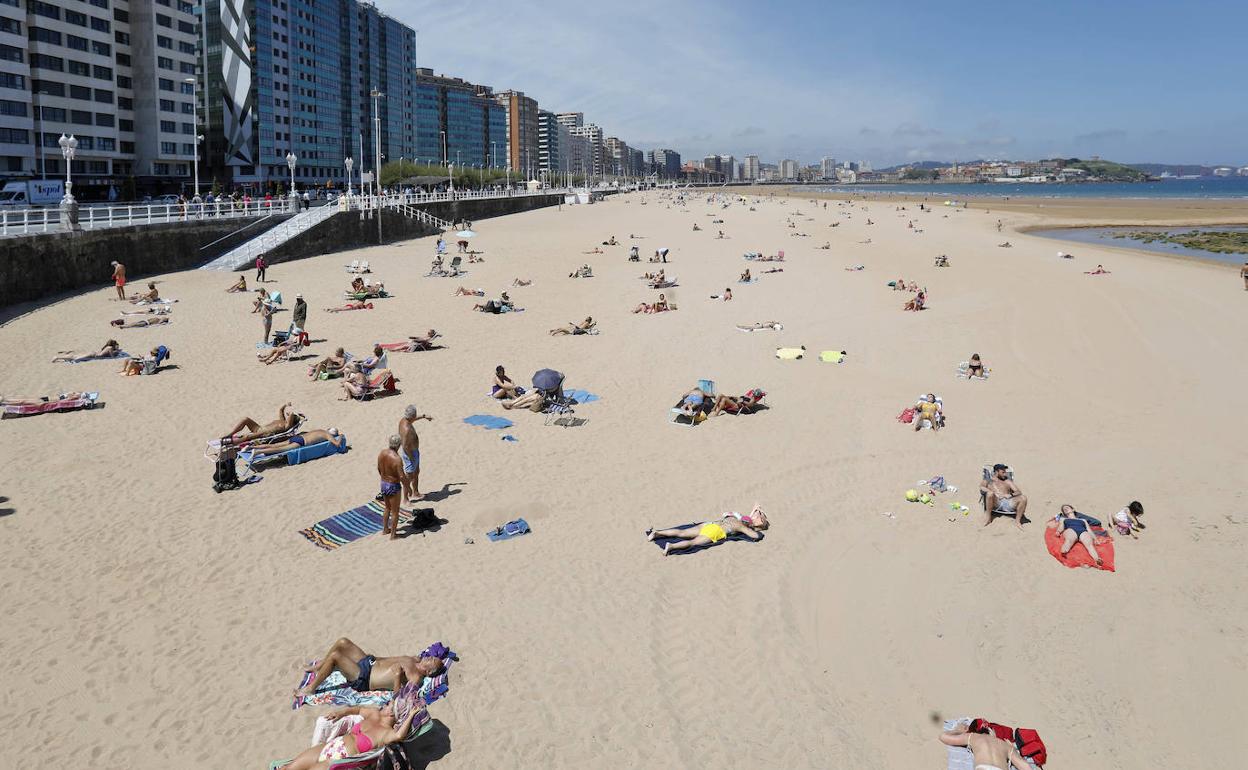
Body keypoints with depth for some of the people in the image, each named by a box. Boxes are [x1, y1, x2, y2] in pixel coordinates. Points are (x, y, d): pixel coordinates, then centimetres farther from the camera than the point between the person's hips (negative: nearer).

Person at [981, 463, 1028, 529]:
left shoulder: (1008, 481, 28)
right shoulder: (988, 481, 19)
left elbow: (1019, 492, 17)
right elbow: (981, 487, -3)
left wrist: (1011, 495, -7)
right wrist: (994, 493, -17)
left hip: (1008, 503, 2)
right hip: (996, 503, -2)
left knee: (1023, 498, -26)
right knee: (990, 493, -37)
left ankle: (1017, 520, -13)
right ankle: (988, 516, -16)